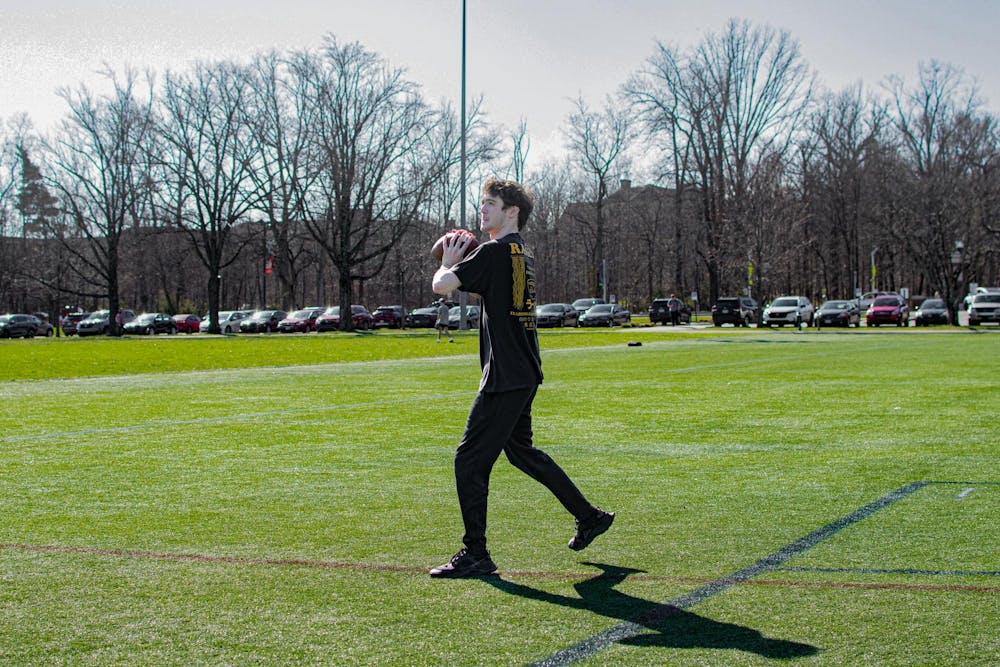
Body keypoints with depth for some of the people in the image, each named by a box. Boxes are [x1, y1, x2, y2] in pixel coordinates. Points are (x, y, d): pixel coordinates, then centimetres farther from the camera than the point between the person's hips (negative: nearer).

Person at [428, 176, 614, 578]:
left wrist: (447, 263, 2)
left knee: (470, 460, -5)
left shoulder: (496, 252, -14)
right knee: (520, 450, 24)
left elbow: (442, 286, -19)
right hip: (524, 374, 10)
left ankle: (475, 555, -1)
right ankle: (590, 517, 31)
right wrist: (459, 265, 18)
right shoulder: (522, 255, 14)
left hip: (506, 377, -10)